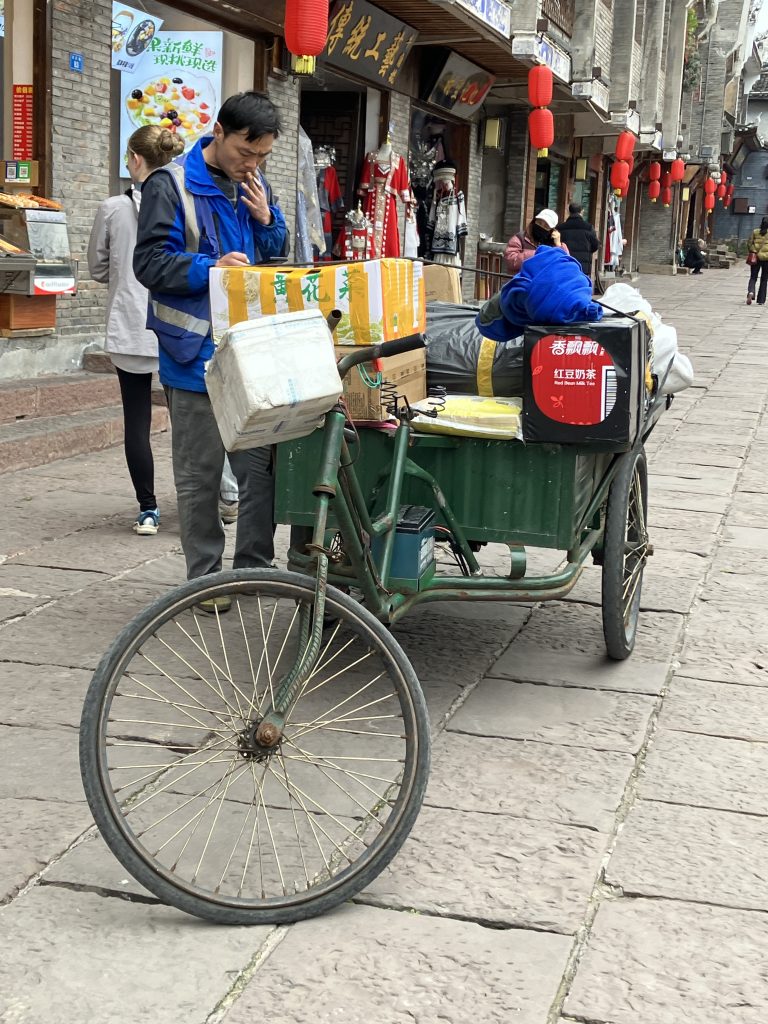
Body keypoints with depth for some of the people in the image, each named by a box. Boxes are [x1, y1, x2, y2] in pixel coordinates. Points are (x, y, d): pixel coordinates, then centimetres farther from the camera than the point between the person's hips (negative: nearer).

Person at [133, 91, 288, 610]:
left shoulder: (255, 184, 11)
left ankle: (254, 565, 21)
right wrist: (209, 268, -26)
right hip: (197, 352, -5)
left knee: (262, 463, 7)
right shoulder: (171, 185, -7)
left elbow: (280, 256, 17)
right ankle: (206, 576, 16)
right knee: (200, 473, 4)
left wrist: (266, 220, -4)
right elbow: (150, 263, -11)